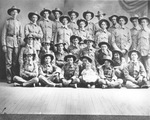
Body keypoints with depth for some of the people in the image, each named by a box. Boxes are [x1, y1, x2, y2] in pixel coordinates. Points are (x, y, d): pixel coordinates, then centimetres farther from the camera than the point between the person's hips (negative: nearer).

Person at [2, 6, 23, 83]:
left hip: (16, 42, 3)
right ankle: (9, 78, 2)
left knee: (15, 62, 5)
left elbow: (21, 35, 16)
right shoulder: (7, 21, 3)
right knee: (9, 62, -4)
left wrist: (20, 44, 6)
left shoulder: (19, 23, 13)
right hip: (9, 42, -3)